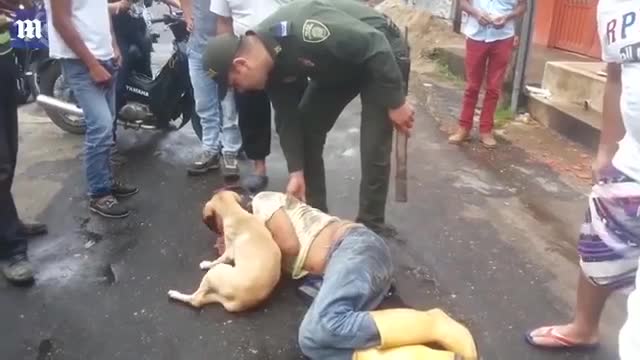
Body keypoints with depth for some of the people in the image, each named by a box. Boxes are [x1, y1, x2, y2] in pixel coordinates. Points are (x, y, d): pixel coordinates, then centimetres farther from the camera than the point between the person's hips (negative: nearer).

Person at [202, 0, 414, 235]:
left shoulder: (302, 30, -38)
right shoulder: (271, 64, -12)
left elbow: (375, 44, -32)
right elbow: (288, 118, -3)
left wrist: (395, 102, -25)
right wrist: (296, 172, -6)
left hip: (382, 53, -7)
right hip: (338, 64, 8)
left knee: (373, 148, -11)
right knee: (305, 129, 3)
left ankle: (370, 227, 7)